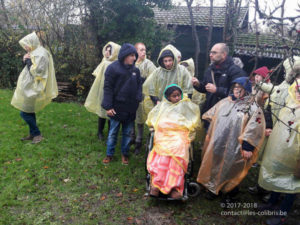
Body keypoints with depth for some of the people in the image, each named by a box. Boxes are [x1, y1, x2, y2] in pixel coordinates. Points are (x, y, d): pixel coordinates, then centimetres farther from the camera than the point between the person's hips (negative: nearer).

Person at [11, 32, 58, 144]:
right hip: (30, 88, 10)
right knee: (29, 111, 14)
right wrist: (26, 61, 1)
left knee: (25, 112, -5)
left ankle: (37, 134, 6)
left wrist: (28, 61, -14)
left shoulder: (40, 54, -17)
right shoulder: (35, 53, 13)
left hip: (33, 90, -10)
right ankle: (32, 134, 23)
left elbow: (36, 72, -24)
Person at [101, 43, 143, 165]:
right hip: (117, 107, -4)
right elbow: (108, 87, -10)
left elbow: (139, 85, 14)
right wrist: (108, 106, -14)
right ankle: (109, 154, 26)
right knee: (113, 133, 9)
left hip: (131, 108, 4)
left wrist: (138, 99, -2)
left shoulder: (135, 70, 4)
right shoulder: (113, 68, -10)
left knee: (127, 132, 14)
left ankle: (125, 154, 30)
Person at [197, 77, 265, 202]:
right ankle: (213, 188, 37)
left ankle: (229, 192, 36)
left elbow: (253, 130, -13)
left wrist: (247, 148, -17)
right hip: (216, 145, 4)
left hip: (234, 148, -4)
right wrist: (209, 135, 14)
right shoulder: (224, 102, 8)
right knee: (215, 166, 15)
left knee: (231, 169, 11)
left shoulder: (253, 108, -7)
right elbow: (211, 118, 15)